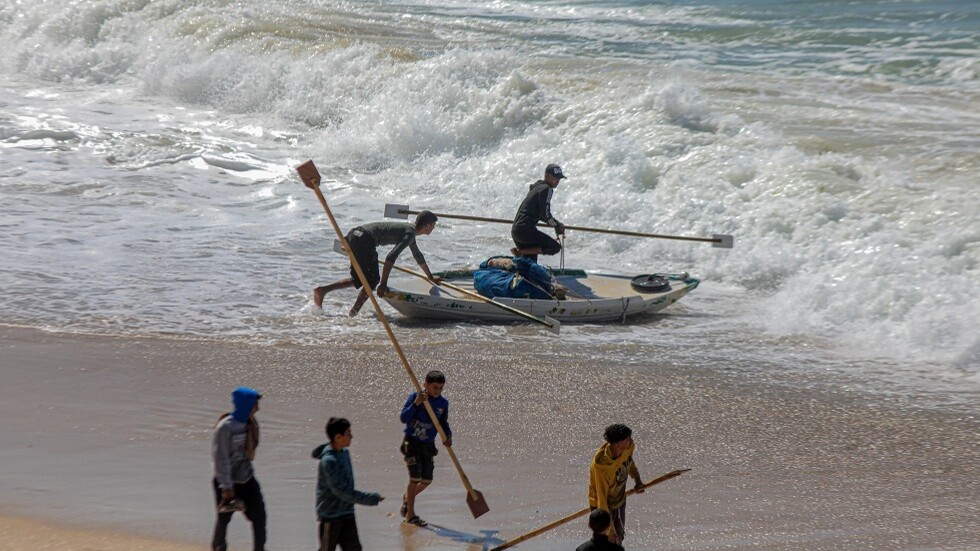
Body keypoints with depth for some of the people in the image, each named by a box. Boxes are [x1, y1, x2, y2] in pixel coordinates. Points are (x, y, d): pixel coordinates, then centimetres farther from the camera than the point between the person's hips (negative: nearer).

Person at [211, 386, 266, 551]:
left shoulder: (250, 423, 2)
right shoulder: (225, 427, -21)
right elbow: (221, 459, -20)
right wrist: (226, 487, -21)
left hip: (247, 480, 6)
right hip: (228, 482, -6)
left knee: (259, 515, 1)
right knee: (224, 518, 9)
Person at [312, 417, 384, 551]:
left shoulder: (344, 453, 4)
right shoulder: (328, 461, -23)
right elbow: (341, 491, -23)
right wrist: (371, 499, -20)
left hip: (347, 514, 8)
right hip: (330, 515, -8)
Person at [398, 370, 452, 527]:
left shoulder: (443, 403, 1)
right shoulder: (415, 397, -13)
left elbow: (444, 423, 12)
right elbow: (404, 418, -20)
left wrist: (448, 436, -7)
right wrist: (415, 404, -33)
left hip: (428, 445, 5)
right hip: (412, 443, -5)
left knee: (427, 480, 8)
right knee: (415, 477, -11)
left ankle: (407, 497, 38)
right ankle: (410, 515, -3)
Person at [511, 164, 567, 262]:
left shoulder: (537, 187, 23)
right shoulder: (546, 189, -7)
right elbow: (545, 215, -13)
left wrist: (556, 224, 22)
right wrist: (558, 225, 3)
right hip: (525, 230, -10)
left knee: (531, 264, 12)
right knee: (555, 247, -9)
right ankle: (520, 252, -15)